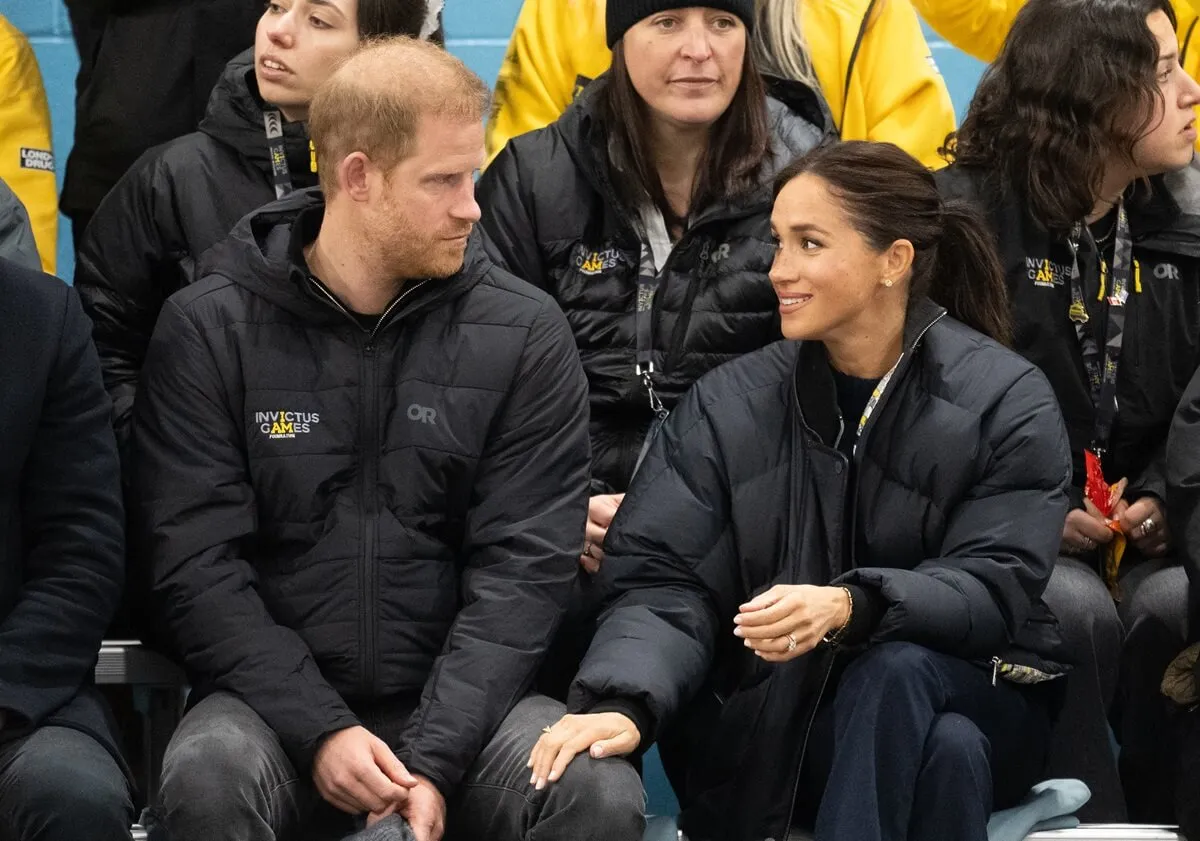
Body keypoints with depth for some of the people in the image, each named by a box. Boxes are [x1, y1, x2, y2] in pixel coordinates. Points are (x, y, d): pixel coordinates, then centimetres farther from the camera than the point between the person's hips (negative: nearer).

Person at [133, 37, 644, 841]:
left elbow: (524, 565, -4)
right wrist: (319, 730, -18)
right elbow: (198, 564, -6)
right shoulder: (209, 330, -2)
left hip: (464, 699, 1)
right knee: (208, 775, -33)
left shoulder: (525, 333, 1)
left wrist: (435, 758, -16)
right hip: (277, 701, -1)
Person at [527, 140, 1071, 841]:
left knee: (897, 672, -35)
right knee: (949, 752, -34)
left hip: (977, 698, 0)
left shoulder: (1007, 401, -3)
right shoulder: (730, 406, 3)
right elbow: (663, 580, -6)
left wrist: (850, 607, -32)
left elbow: (997, 586, -13)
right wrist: (620, 703, -28)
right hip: (774, 727, 0)